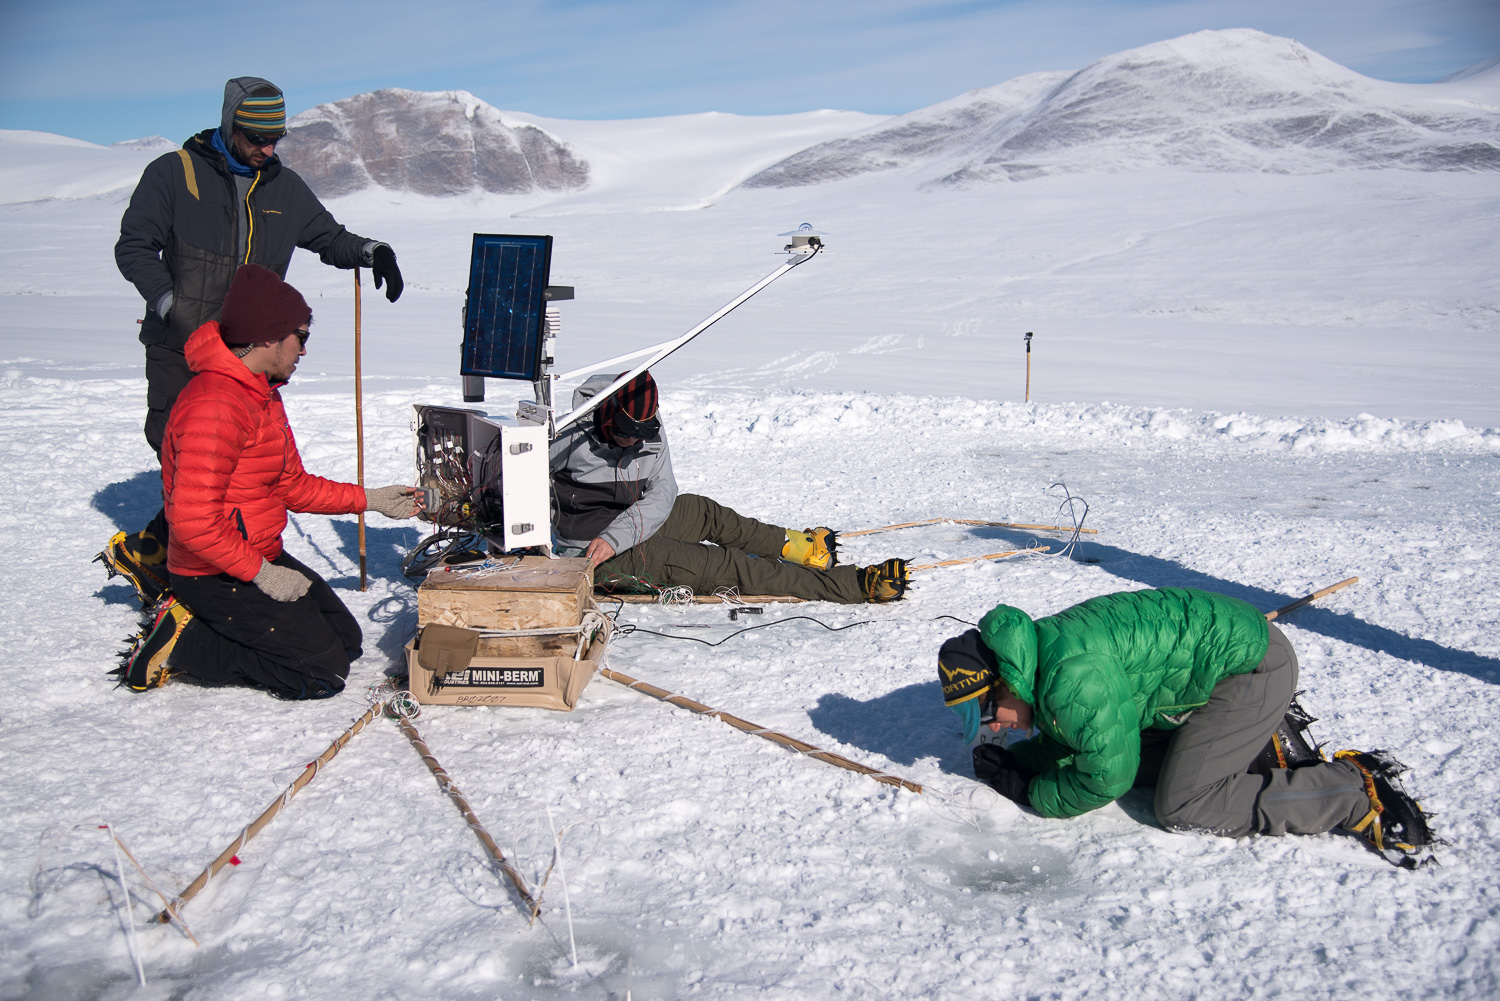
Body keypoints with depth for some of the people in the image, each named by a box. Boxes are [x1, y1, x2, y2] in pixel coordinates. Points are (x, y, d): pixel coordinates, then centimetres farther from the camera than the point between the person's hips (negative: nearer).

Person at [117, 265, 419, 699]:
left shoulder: (263, 395, 10)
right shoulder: (216, 406, -24)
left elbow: (292, 485, 16)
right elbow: (194, 520, -28)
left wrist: (372, 500, 13)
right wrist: (262, 573, -23)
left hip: (262, 557, 10)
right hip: (217, 577, -10)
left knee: (346, 640, 12)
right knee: (324, 673, -10)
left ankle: (196, 622, 12)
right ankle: (180, 643, -2)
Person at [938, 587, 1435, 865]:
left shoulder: (1070, 678, -27)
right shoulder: (1039, 644, 4)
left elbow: (1107, 777, -16)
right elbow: (1072, 736, 18)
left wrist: (1031, 794, -4)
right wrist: (1013, 761, 2)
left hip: (1253, 667, -10)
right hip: (1230, 646, 10)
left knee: (1183, 809, -10)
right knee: (1145, 765, 11)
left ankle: (1357, 790, -9)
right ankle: (1262, 746, 18)